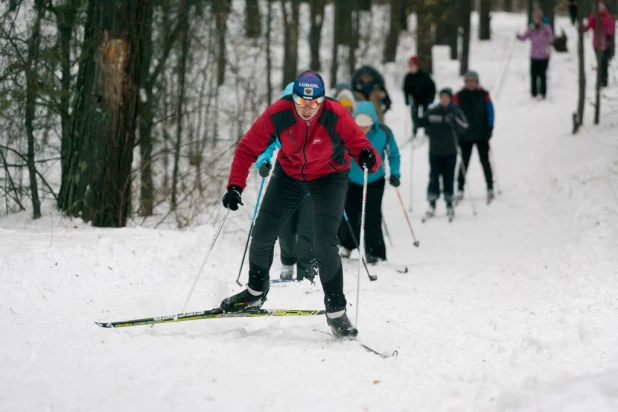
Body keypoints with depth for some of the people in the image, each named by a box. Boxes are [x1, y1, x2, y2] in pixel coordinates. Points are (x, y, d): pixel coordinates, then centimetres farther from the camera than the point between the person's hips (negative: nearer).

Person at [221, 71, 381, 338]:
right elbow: (248, 148, -18)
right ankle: (255, 292, 34)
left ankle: (336, 311, -2)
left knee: (324, 244, -17)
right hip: (289, 173, 3)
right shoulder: (278, 114, -27)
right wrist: (235, 186, -28)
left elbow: (359, 144, -27)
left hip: (329, 177, -3)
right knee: (262, 235, 5)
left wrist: (368, 158, -51)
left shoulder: (335, 116, -31)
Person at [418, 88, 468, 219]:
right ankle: (432, 204, 3)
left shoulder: (456, 112, 0)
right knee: (434, 177, -2)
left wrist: (454, 120, -29)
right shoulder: (432, 112, 4)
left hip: (450, 151, -1)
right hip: (434, 150, 1)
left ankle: (449, 204, 14)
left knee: (449, 178, 4)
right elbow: (423, 122, 16)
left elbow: (463, 127, -12)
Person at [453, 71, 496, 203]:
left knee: (485, 161, 4)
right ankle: (460, 190, 7)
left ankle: (490, 188, 12)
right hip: (465, 136, 0)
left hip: (482, 135, 0)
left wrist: (489, 129, -4)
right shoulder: (459, 96, -1)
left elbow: (490, 112, 4)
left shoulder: (484, 95, 1)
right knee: (464, 163, 3)